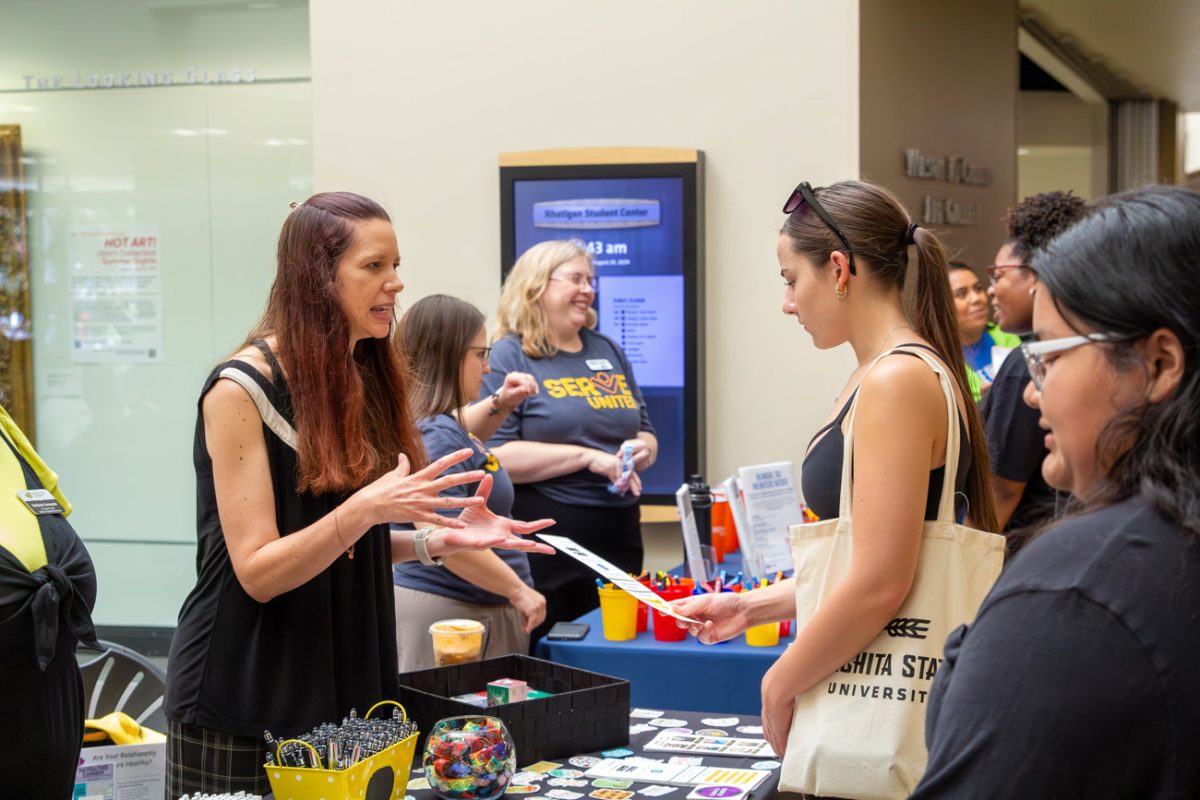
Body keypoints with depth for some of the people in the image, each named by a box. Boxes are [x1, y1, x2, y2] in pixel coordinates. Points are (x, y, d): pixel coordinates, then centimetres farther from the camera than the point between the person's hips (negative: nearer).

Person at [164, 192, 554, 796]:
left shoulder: (363, 381, 8)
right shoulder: (242, 389, -14)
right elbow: (258, 572, -17)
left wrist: (440, 539, -1)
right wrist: (365, 507, -30)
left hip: (344, 681, 7)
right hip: (246, 699, -6)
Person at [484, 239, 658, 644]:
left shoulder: (609, 352, 15)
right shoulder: (508, 357, -5)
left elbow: (645, 432, 22)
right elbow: (496, 455, -15)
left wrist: (641, 450, -2)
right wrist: (588, 457, -19)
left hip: (619, 538, 6)